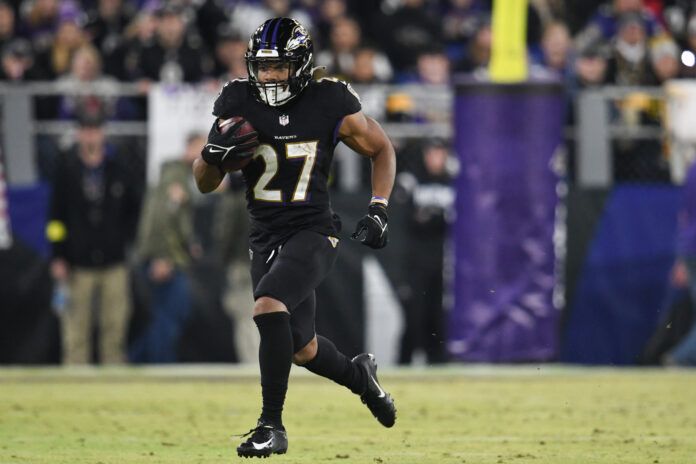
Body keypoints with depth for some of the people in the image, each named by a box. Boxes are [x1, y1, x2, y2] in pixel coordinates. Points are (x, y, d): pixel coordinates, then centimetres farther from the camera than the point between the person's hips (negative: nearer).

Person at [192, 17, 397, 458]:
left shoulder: (330, 104, -10)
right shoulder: (238, 104, -3)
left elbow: (382, 149, 6)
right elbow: (205, 183, 3)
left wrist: (378, 209, -5)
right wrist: (216, 153, -19)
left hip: (313, 232, -5)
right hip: (265, 238, 5)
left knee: (269, 306, -29)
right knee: (302, 348, 13)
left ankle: (272, 426, -21)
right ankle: (360, 375, 47)